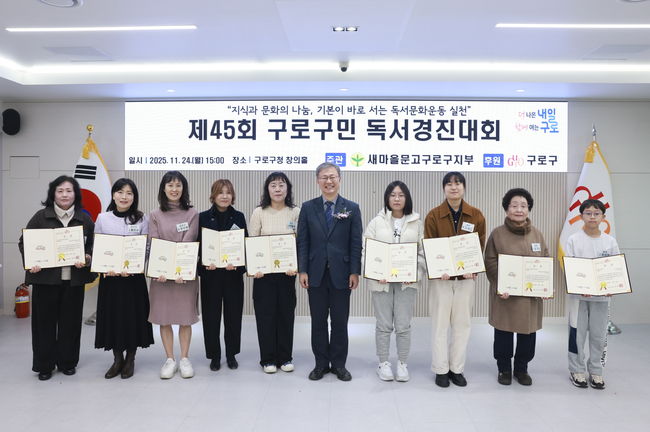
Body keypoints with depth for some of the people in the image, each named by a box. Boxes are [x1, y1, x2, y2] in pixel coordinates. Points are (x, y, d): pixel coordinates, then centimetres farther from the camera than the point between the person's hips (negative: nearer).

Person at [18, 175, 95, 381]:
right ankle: (44, 365, 20)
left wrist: (86, 259, -12)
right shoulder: (41, 216, 1)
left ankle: (67, 362, 24)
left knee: (70, 322, 8)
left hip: (73, 279, 1)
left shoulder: (84, 218, 5)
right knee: (45, 322, 5)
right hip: (45, 279, -1)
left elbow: (93, 245, 7)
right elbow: (24, 242, 3)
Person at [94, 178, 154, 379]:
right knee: (111, 317, 7)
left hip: (134, 277, -1)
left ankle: (130, 359, 22)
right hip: (109, 276, 1)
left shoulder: (141, 219, -1)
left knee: (133, 316, 4)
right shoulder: (102, 218, 3)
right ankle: (117, 359, 24)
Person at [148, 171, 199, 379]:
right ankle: (170, 359, 19)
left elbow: (189, 243, -8)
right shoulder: (155, 215, 7)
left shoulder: (192, 214, 3)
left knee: (185, 317, 5)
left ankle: (185, 359, 18)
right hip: (161, 273, 1)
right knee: (164, 318, 6)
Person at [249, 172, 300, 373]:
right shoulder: (259, 213, -1)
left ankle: (285, 357, 22)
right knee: (265, 314, 4)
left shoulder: (296, 212, 2)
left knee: (286, 313, 8)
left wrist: (296, 266, -12)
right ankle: (268, 359, 18)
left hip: (287, 272, 1)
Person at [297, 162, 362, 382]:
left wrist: (355, 272, -6)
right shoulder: (308, 207, 4)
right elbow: (302, 241, 3)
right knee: (318, 321, 9)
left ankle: (339, 363, 22)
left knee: (340, 321, 7)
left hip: (341, 273, -1)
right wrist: (302, 270, -3)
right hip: (316, 273, 1)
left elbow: (356, 243, 0)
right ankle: (321, 363, 22)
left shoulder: (351, 208, 2)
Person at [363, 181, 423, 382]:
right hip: (381, 280, 0)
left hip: (407, 281, 1)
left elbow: (423, 252, 4)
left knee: (403, 325, 4)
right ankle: (383, 363, 21)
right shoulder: (377, 222, 3)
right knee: (384, 325, 7)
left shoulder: (416, 223, 5)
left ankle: (402, 364, 20)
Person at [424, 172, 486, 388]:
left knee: (462, 324, 9)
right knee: (440, 324, 4)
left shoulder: (476, 216, 2)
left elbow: (480, 247, 5)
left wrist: (472, 270, -10)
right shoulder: (433, 215, -3)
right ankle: (441, 370, 16)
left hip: (466, 278, 2)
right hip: (441, 277, -2)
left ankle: (457, 369, 21)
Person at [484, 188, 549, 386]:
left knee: (528, 333, 9)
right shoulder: (497, 234, -2)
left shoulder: (537, 234, 7)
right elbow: (490, 263, -6)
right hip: (504, 294, -3)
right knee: (504, 333, 7)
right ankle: (504, 369, 25)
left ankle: (521, 369, 28)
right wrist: (500, 286, -17)